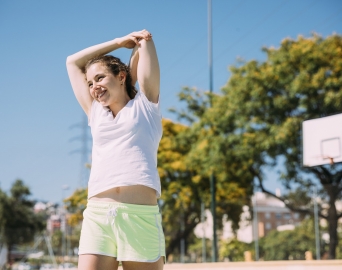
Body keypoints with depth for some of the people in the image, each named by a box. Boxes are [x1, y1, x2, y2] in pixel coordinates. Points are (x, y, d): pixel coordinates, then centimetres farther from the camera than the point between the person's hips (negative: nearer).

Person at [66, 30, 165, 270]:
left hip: (141, 214, -3)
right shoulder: (95, 113, 25)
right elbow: (73, 62, 34)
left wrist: (142, 40, 40)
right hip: (97, 214, 3)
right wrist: (121, 41, 34)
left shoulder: (144, 105, 16)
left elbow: (144, 40, 19)